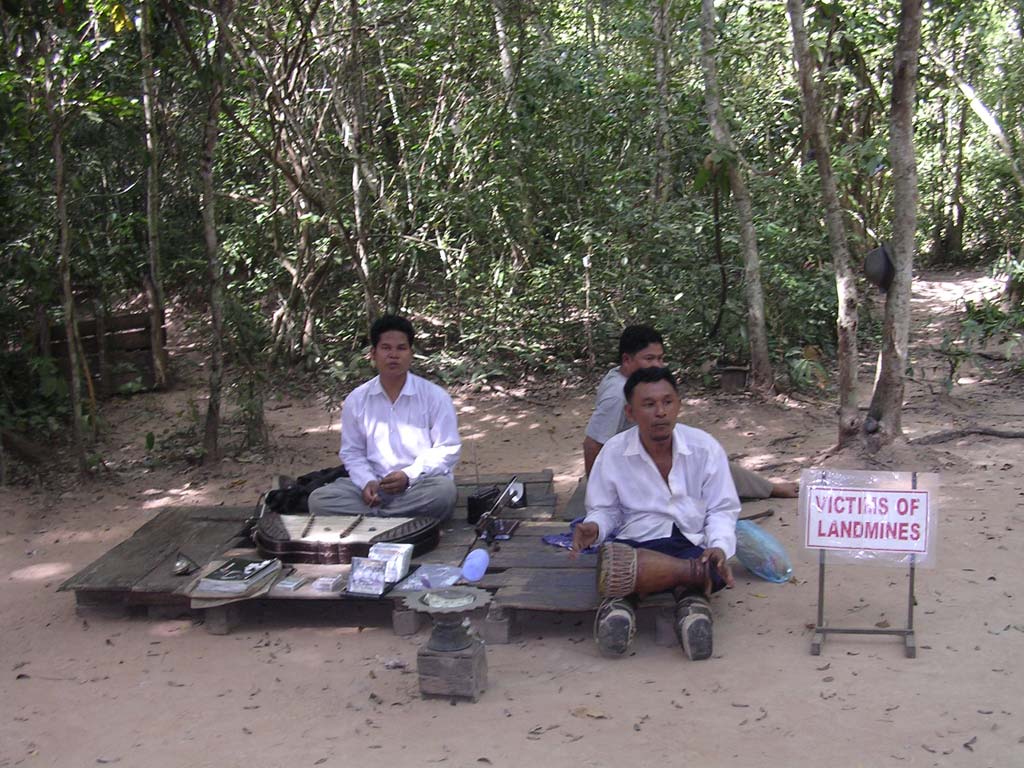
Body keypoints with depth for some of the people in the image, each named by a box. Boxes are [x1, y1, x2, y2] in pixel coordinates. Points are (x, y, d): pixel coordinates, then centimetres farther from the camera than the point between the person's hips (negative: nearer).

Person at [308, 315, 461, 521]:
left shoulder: (435, 396, -3)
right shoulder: (356, 400, 6)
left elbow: (447, 449, -2)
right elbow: (352, 452, 11)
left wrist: (409, 475, -17)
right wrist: (367, 481, -10)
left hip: (421, 484, -2)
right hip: (375, 486, 3)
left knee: (444, 490, -37)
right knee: (319, 499, -21)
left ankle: (370, 516, -23)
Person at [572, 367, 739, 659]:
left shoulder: (705, 447, -1)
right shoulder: (614, 452, 0)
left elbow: (721, 509, 5)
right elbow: (605, 509, 11)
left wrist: (720, 547, -16)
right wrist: (593, 527, -14)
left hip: (692, 543, 0)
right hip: (635, 541, 0)